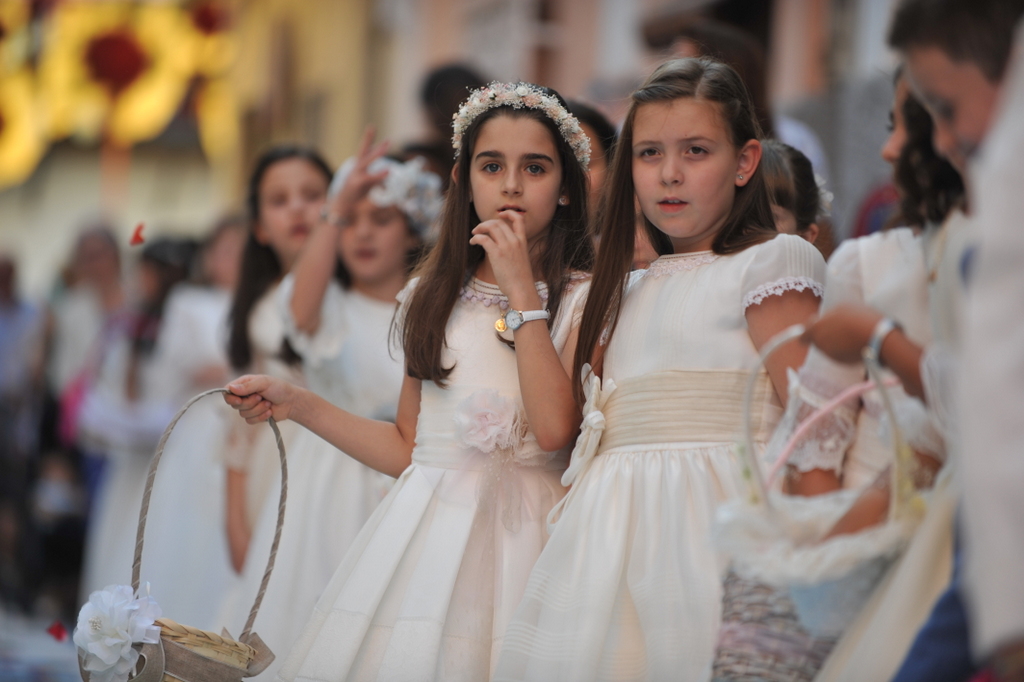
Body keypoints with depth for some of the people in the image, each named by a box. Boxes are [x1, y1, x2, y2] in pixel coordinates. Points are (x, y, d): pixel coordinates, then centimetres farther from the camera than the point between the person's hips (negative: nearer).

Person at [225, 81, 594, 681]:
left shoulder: (584, 299, -1)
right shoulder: (434, 297, 13)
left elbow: (555, 430, -17)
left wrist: (521, 289, -12)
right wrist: (297, 403, 11)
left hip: (518, 536, -4)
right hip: (423, 532, 4)